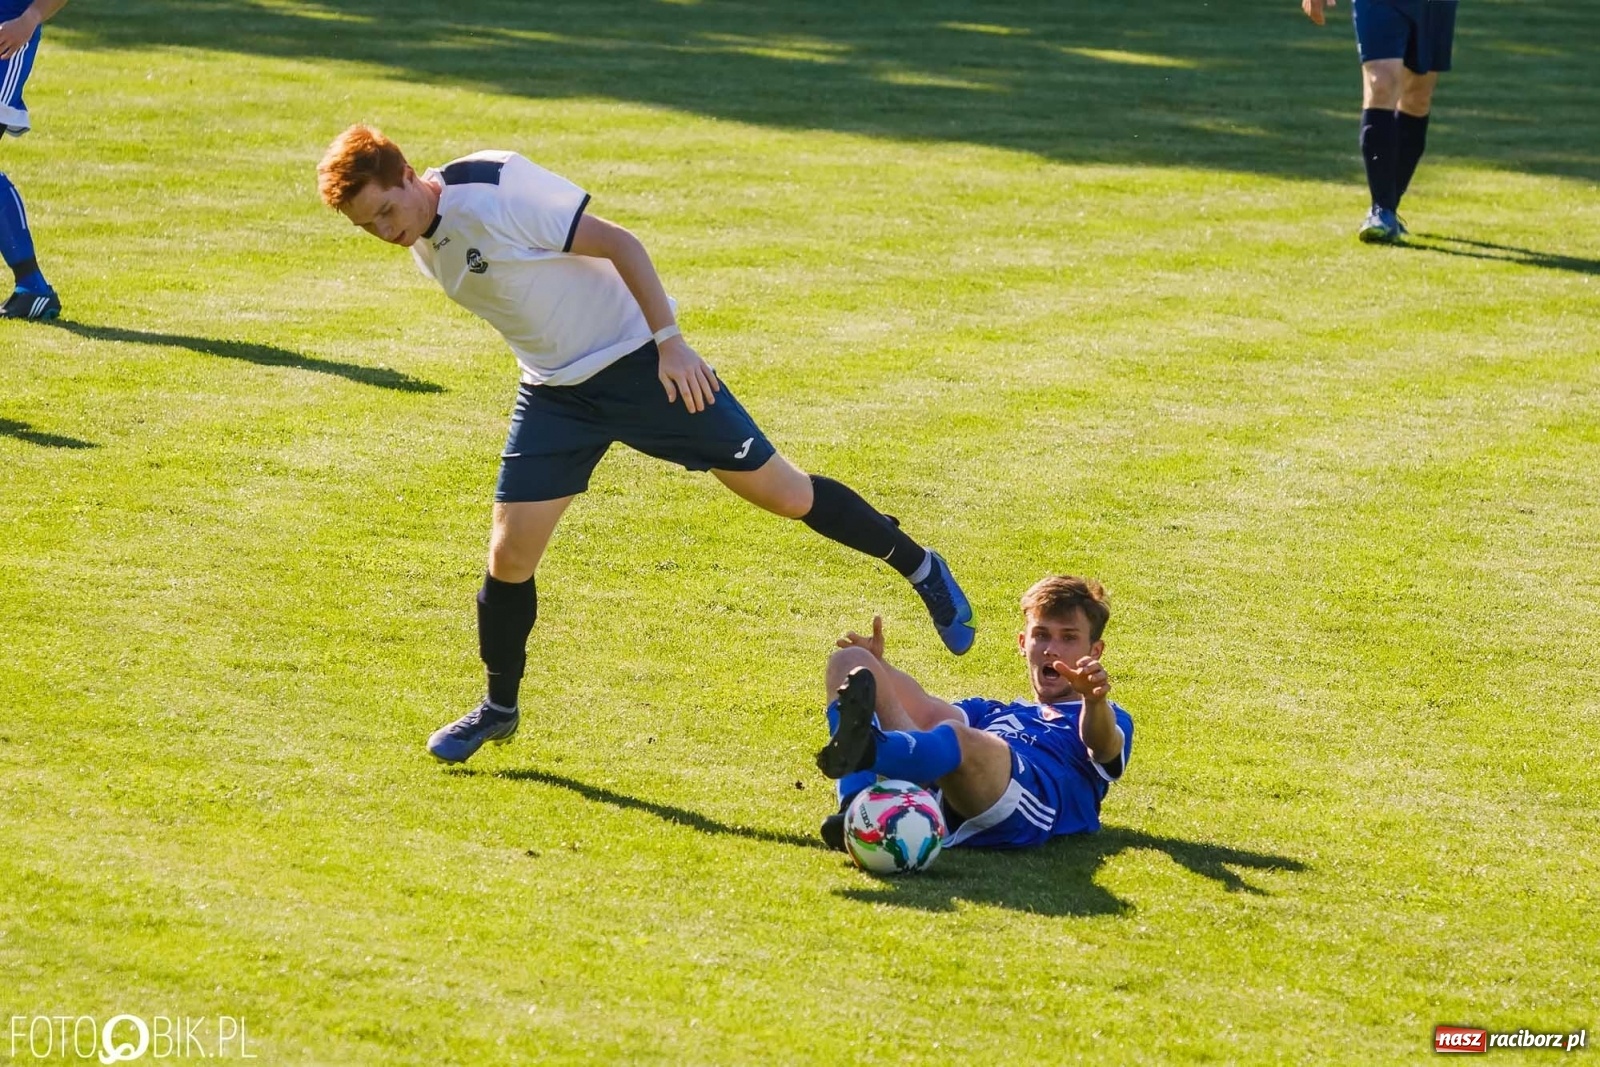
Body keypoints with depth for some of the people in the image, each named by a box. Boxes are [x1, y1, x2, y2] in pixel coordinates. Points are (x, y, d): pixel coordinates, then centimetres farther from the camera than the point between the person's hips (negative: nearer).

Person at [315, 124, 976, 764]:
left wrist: (669, 341, -24)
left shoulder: (491, 194, -25)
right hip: (554, 393, 6)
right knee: (510, 553, -1)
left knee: (782, 493, 0)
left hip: (638, 363, -6)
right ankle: (499, 709, 20)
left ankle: (920, 569, 20)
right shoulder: (422, 247, 1)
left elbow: (618, 243, -22)